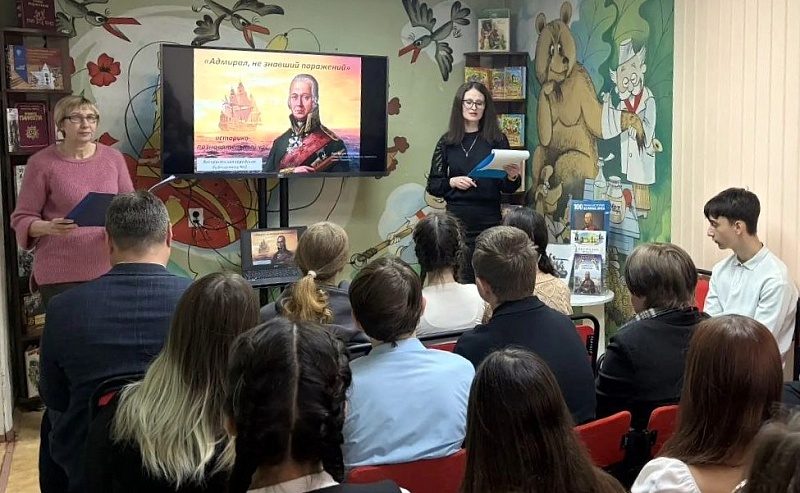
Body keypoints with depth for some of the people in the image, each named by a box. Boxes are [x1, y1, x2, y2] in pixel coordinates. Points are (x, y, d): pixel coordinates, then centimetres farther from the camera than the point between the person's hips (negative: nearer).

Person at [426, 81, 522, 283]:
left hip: (490, 221, 0)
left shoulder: (497, 140, 3)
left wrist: (512, 178, -15)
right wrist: (452, 182, -9)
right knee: (461, 280, -1)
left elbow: (506, 188, 5)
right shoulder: (447, 142, 6)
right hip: (457, 220, 1)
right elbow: (432, 185, 9)